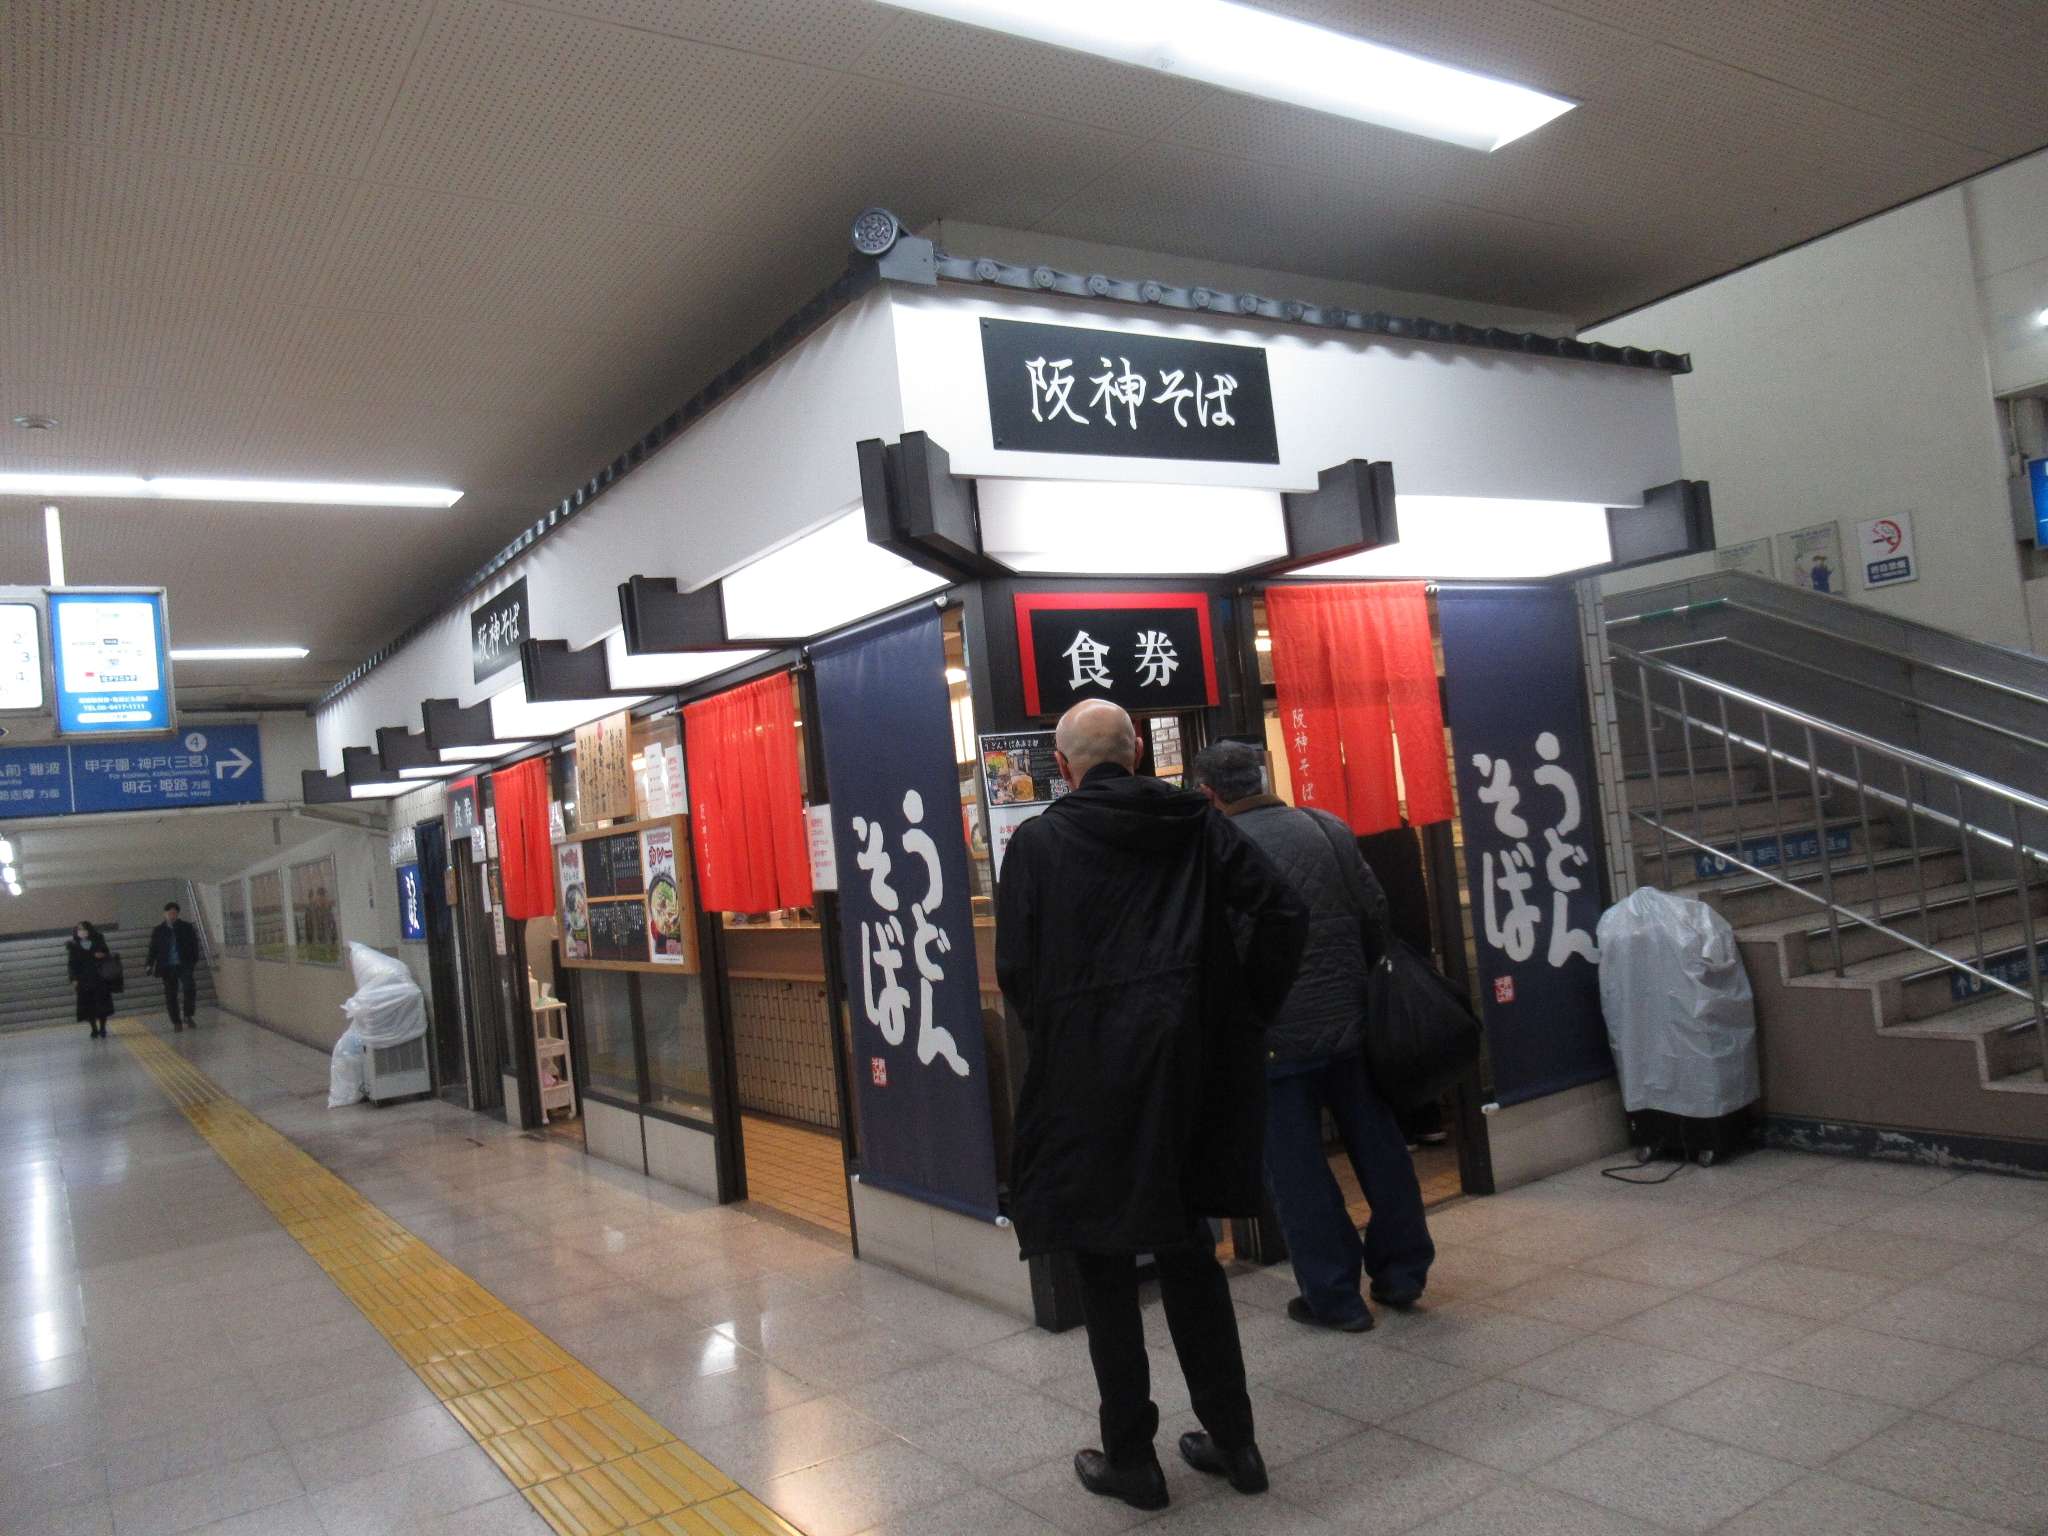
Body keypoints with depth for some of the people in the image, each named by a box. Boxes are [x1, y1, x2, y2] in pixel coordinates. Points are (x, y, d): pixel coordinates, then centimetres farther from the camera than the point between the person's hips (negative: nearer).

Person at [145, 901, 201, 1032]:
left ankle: (188, 1015, -4)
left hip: (184, 965, -1)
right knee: (170, 996, 3)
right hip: (167, 967, 2)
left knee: (189, 988, -20)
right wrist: (149, 964, -3)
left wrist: (194, 962, -4)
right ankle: (176, 1023, 12)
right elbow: (153, 949, 9)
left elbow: (194, 946, 5)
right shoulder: (158, 931, 8)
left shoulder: (187, 927, 5)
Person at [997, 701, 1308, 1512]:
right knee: (1189, 1252, 19)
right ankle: (1232, 1441, 27)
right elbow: (1283, 913, -3)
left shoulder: (1036, 842, -5)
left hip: (1087, 1079, -4)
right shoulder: (1195, 823, 3)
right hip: (1191, 1066, 4)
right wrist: (1243, 1010, 7)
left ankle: (1131, 1458, 21)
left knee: (1104, 1269, 11)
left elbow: (1015, 969, -8)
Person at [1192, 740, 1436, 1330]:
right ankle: (1402, 1271, 29)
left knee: (1297, 1168, 7)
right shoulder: (1329, 829, 2)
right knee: (1377, 1145, 17)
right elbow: (1376, 911, 5)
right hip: (1350, 1019, 5)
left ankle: (1334, 1296, 14)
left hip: (1274, 1036, -5)